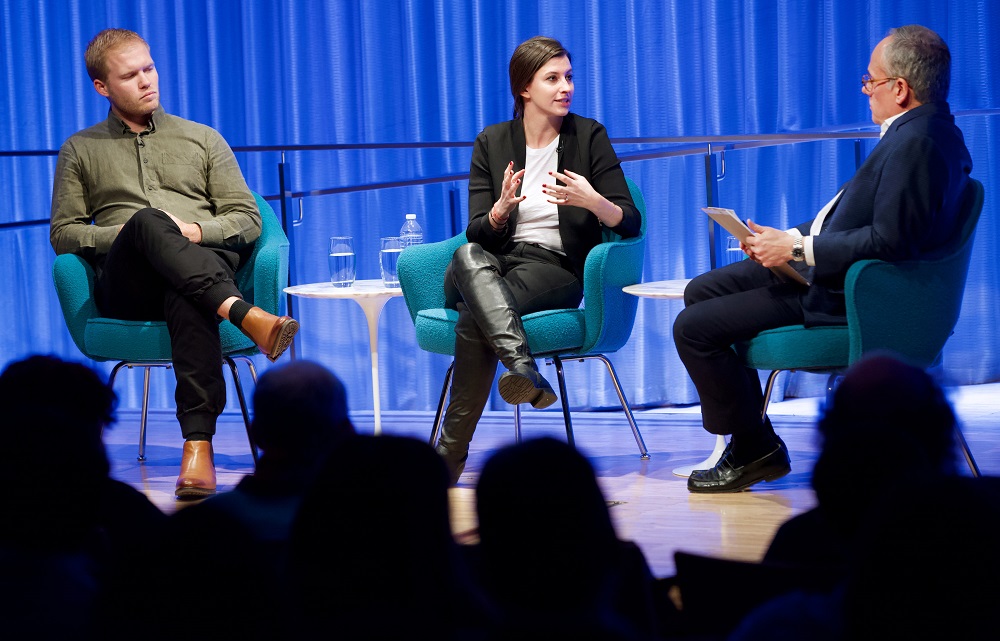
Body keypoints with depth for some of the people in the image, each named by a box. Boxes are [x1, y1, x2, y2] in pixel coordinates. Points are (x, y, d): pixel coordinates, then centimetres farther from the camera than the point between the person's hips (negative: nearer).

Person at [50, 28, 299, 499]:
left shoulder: (203, 140, 25)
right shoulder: (80, 150, 24)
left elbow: (248, 220, 17)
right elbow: (62, 233, 15)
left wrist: (197, 230, -5)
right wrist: (121, 235, -5)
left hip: (203, 263, 0)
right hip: (125, 287, 0)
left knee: (185, 301, -41)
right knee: (147, 220, -38)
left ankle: (198, 443, -54)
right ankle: (246, 317, -55)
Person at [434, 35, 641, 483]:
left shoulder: (589, 136, 5)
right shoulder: (491, 142, 10)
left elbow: (630, 224, 0)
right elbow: (476, 233, 4)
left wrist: (593, 202, -22)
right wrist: (502, 207, -19)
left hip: (554, 268, -2)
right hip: (492, 266, 2)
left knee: (474, 316, -35)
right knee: (468, 257, -39)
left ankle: (451, 454, -35)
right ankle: (522, 367, -57)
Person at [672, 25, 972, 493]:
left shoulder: (918, 143, -25)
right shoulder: (917, 130, 9)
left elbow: (889, 240, -30)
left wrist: (797, 250, -20)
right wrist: (790, 239, 5)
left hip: (845, 295, -11)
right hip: (827, 264, 11)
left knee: (694, 328, -11)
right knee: (701, 292, 16)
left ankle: (754, 449, 6)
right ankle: (750, 443, 17)